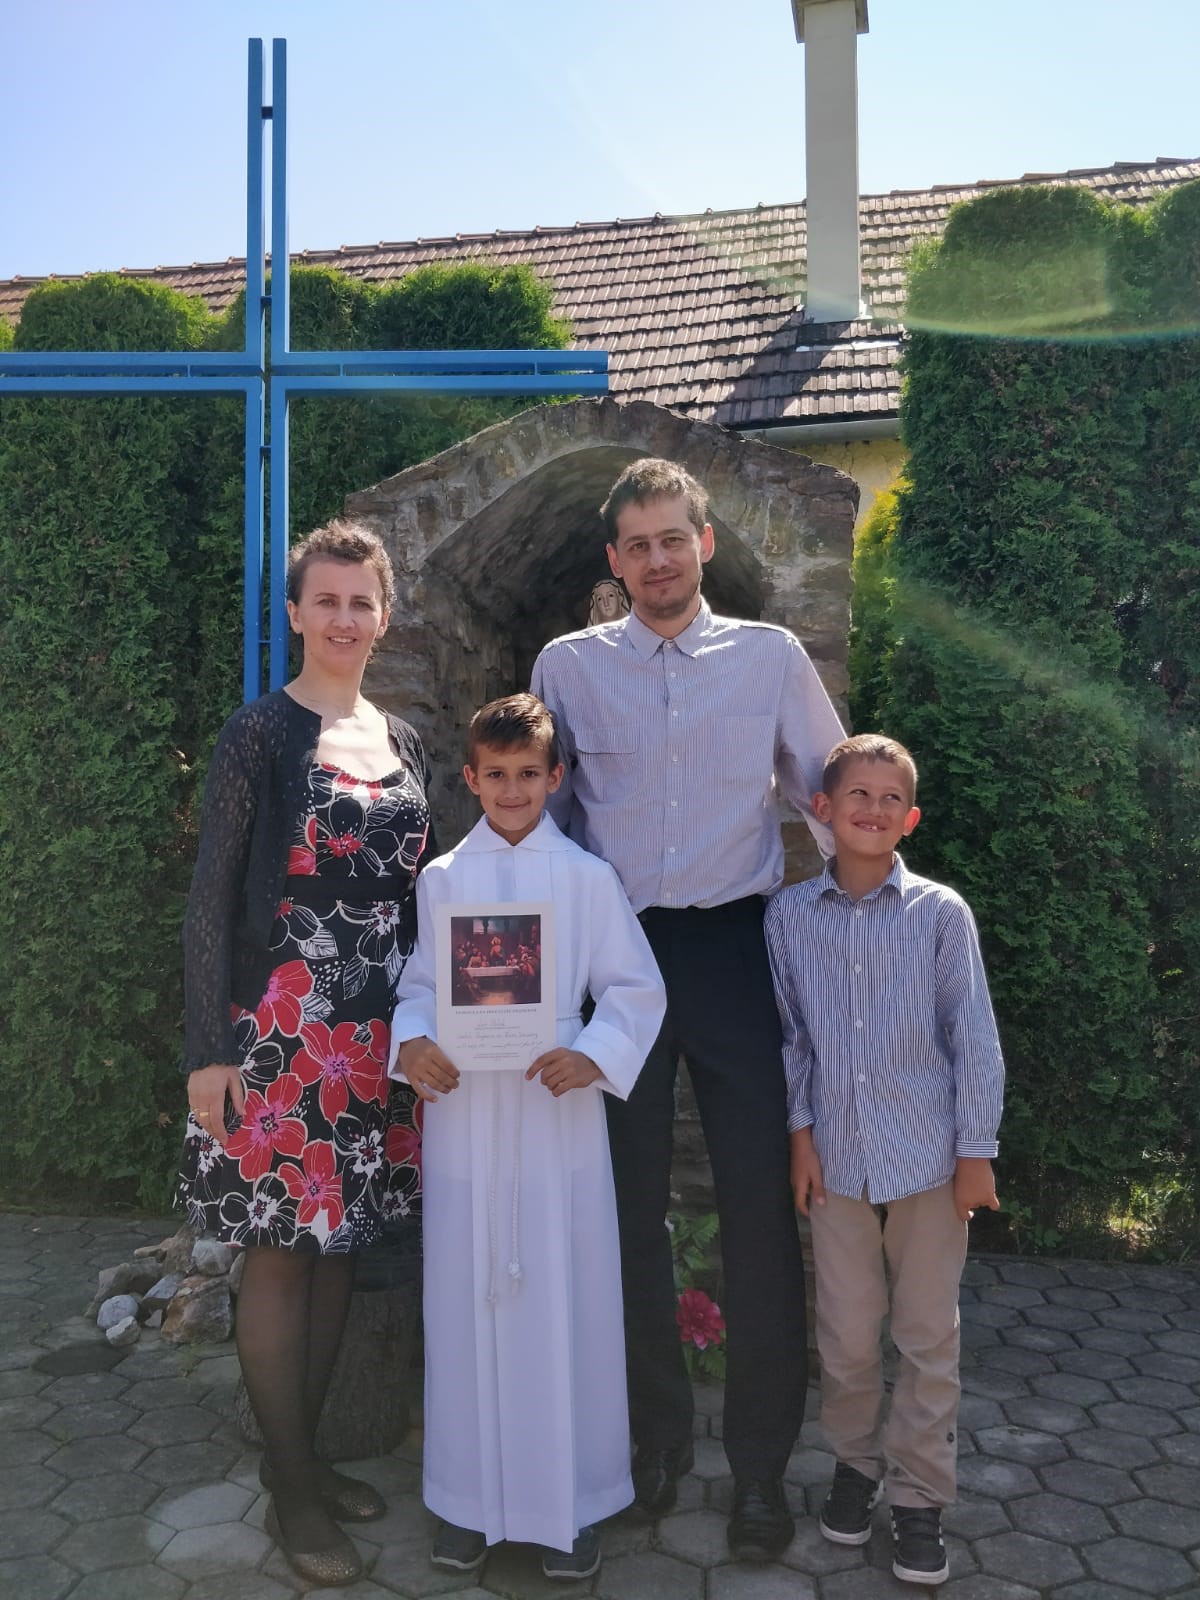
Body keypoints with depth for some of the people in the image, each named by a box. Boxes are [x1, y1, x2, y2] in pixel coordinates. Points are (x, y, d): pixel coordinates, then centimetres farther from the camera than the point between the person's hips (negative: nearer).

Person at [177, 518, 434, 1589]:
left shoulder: (403, 743, 10)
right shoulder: (260, 736, -6)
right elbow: (211, 901, -7)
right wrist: (208, 1053, -12)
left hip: (377, 1037, 6)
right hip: (281, 1029, -5)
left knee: (343, 1241, 14)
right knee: (280, 1250, 4)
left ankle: (307, 1456, 32)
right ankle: (290, 1493, 21)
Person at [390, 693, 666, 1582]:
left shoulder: (588, 877, -1)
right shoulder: (442, 879, 5)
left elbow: (638, 990, -1)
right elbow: (419, 984, 8)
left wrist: (594, 1056, -17)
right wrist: (411, 1043, -12)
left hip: (559, 1118, -1)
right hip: (462, 1119, 2)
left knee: (563, 1307, 6)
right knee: (467, 1305, 10)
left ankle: (568, 1501, 25)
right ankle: (470, 1494, 29)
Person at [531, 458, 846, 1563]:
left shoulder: (771, 657, 4)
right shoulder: (568, 666, 5)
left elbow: (830, 794, 11)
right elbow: (541, 814, 11)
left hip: (736, 947, 0)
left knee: (760, 1202, 2)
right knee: (630, 1201, 10)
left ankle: (762, 1461, 20)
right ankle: (655, 1433, 30)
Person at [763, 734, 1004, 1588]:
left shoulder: (941, 912, -8)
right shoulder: (791, 914, -2)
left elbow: (975, 1038, -4)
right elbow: (790, 1034, 5)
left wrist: (976, 1151, -3)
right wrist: (800, 1132, 3)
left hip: (928, 1158, -1)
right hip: (838, 1160, 1)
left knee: (929, 1337, 12)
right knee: (846, 1335, 13)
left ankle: (921, 1494, 30)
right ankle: (856, 1461, 38)